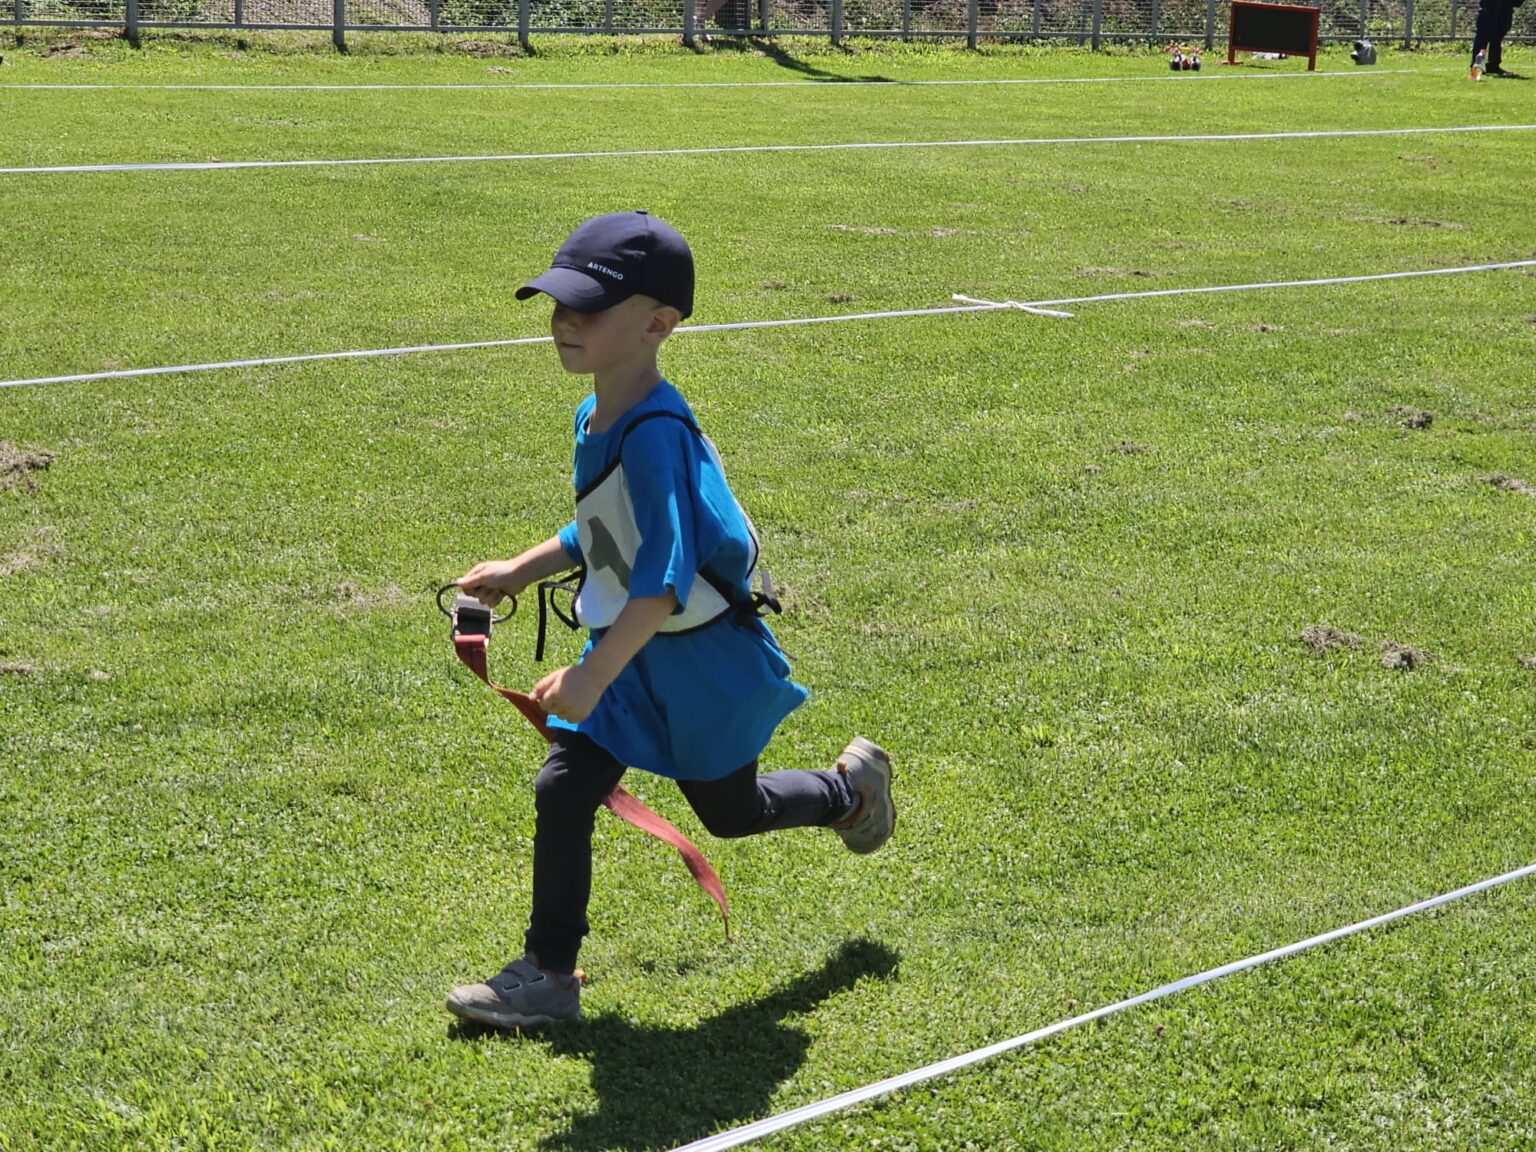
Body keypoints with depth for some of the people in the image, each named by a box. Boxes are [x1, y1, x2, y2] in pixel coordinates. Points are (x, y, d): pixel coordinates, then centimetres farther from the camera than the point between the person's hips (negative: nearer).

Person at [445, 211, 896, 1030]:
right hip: (631, 653, 7)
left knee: (727, 809, 16)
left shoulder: (656, 433, -30)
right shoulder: (596, 417, -1)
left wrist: (591, 677, -39)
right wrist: (522, 571, 13)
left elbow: (665, 581, -35)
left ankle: (851, 786, 45)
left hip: (701, 661, -7)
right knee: (562, 790, -2)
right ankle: (547, 976, 9)